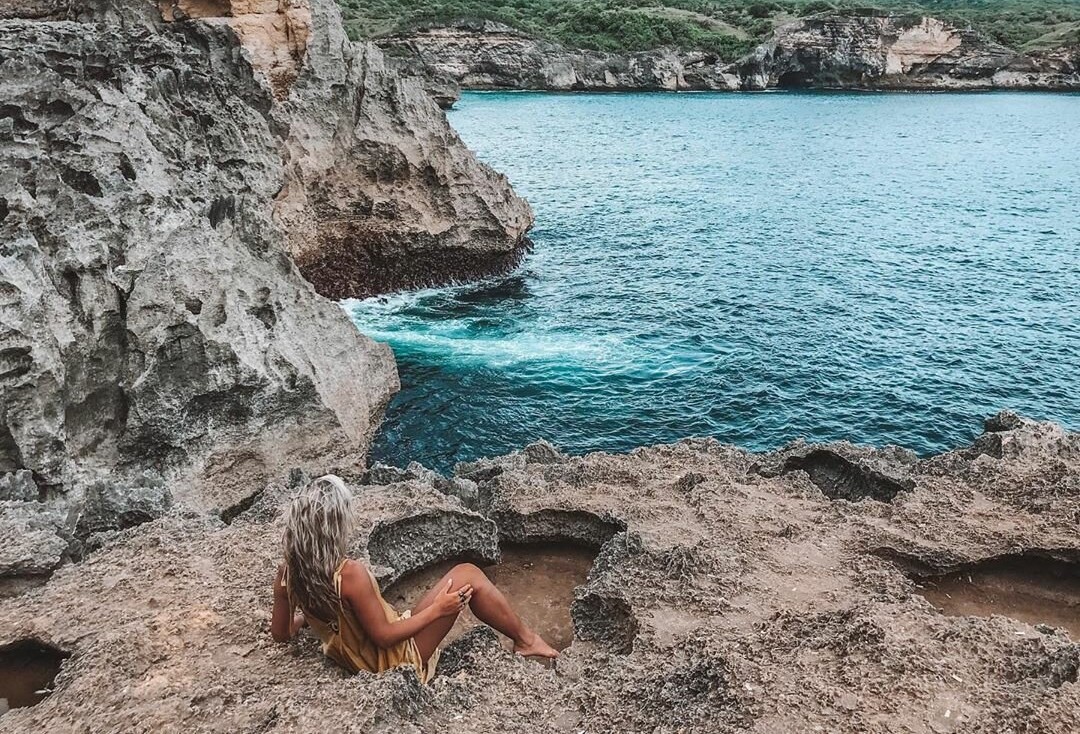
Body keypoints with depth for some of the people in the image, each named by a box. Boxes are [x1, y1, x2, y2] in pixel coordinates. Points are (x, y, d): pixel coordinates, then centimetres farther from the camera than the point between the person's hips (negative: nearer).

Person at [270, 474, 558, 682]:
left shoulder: (286, 574, -12)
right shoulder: (350, 574, -34)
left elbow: (280, 634, 2)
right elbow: (384, 637, -26)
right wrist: (437, 609, -15)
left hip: (356, 660, 8)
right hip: (393, 658, -8)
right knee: (467, 575, -5)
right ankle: (525, 639, 13)